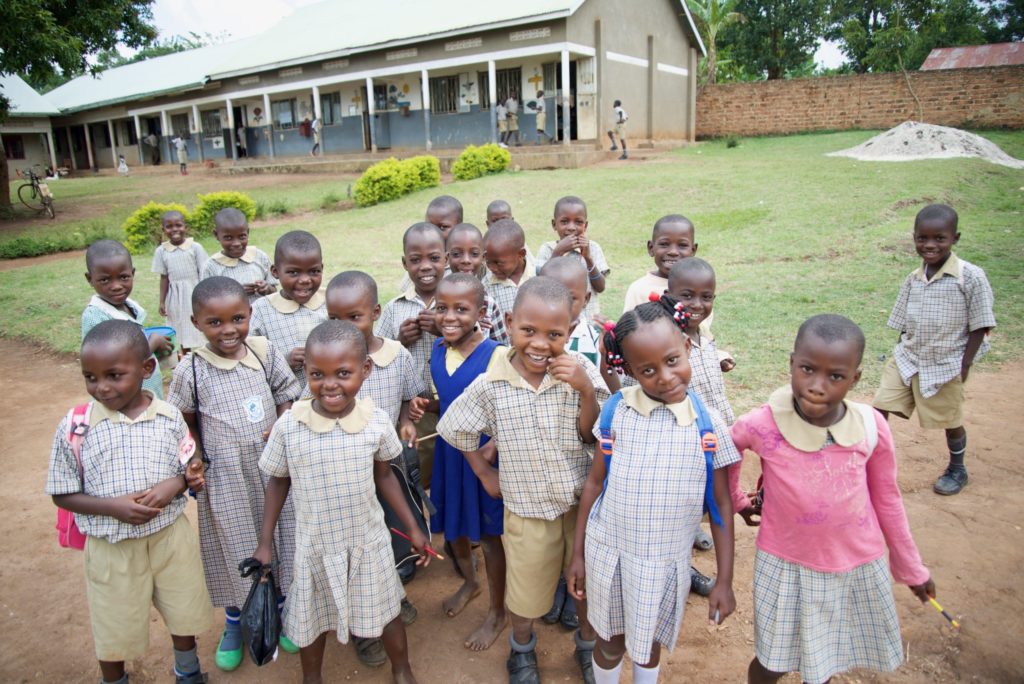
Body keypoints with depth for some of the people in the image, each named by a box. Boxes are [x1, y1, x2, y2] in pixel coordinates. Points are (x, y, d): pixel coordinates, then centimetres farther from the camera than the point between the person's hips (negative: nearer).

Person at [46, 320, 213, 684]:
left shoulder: (169, 417, -10)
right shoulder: (74, 427, -15)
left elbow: (190, 470, 2)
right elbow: (63, 494, -7)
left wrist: (174, 484, -20)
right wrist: (113, 507, -23)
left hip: (171, 536, 2)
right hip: (112, 548, -1)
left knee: (183, 614, 22)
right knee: (114, 633, 18)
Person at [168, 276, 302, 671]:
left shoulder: (265, 352, -7)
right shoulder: (190, 371, -12)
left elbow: (286, 397, 2)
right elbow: (184, 423, 0)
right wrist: (193, 461, -9)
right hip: (224, 479, -2)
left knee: (278, 539, 17)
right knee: (234, 549, 15)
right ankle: (234, 624, 41)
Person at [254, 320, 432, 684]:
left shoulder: (376, 421, -17)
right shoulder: (288, 426, -19)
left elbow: (384, 477, -1)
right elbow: (278, 483, -3)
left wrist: (413, 528, 3)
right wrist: (265, 543, 0)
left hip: (369, 542, 0)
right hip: (315, 546, 0)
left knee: (386, 613, 19)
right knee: (314, 622, 21)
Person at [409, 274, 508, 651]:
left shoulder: (494, 355, -22)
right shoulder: (437, 350, -2)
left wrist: (492, 447, -32)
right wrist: (425, 406, -9)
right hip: (447, 451, 6)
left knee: (488, 533, 11)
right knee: (451, 524, 23)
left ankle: (497, 612, 34)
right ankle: (470, 581, 53)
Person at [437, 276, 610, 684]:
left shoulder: (581, 372, -14)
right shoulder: (491, 385, -15)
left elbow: (593, 437, -13)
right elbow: (456, 429, 1)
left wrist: (586, 391, -28)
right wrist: (485, 474, 4)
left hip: (583, 502, 1)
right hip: (527, 509, 0)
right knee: (525, 594, 19)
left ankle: (588, 647, 51)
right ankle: (521, 650, 51)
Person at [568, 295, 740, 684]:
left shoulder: (708, 424, -12)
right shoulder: (616, 412, -11)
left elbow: (721, 505, -4)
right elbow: (595, 483, -1)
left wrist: (725, 581, -2)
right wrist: (578, 554, 3)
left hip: (666, 562, 0)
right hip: (607, 553, 1)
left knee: (648, 646, 21)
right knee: (609, 642, 19)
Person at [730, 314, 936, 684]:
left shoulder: (872, 427, -14)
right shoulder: (761, 425, -22)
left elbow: (887, 499, 1)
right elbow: (723, 455, 1)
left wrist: (911, 568, 11)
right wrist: (737, 500, 9)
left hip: (858, 566, 2)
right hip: (786, 567, -2)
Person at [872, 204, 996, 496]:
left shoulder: (971, 277, -15)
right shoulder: (913, 278, 1)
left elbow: (980, 326, -11)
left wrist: (964, 365, -12)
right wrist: (903, 355, 7)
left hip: (945, 366, -4)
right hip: (906, 359, 4)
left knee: (950, 422, 13)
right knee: (880, 408, -3)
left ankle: (957, 470, 38)